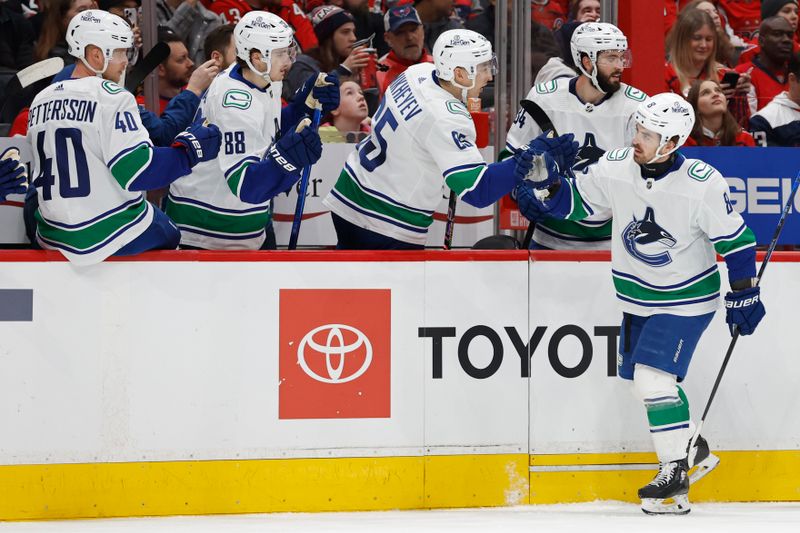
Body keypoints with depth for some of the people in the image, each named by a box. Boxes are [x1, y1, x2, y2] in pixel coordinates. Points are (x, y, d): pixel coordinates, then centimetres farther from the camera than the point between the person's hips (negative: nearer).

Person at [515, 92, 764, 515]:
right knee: (643, 379, 14)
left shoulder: (703, 185, -24)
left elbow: (735, 239, -13)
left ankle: (675, 474, -8)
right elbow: (573, 203, 2)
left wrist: (744, 296, -9)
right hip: (637, 297, 6)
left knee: (654, 378, -17)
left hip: (686, 298, -6)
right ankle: (693, 449, 36)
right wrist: (544, 182, -18)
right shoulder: (616, 168, -13)